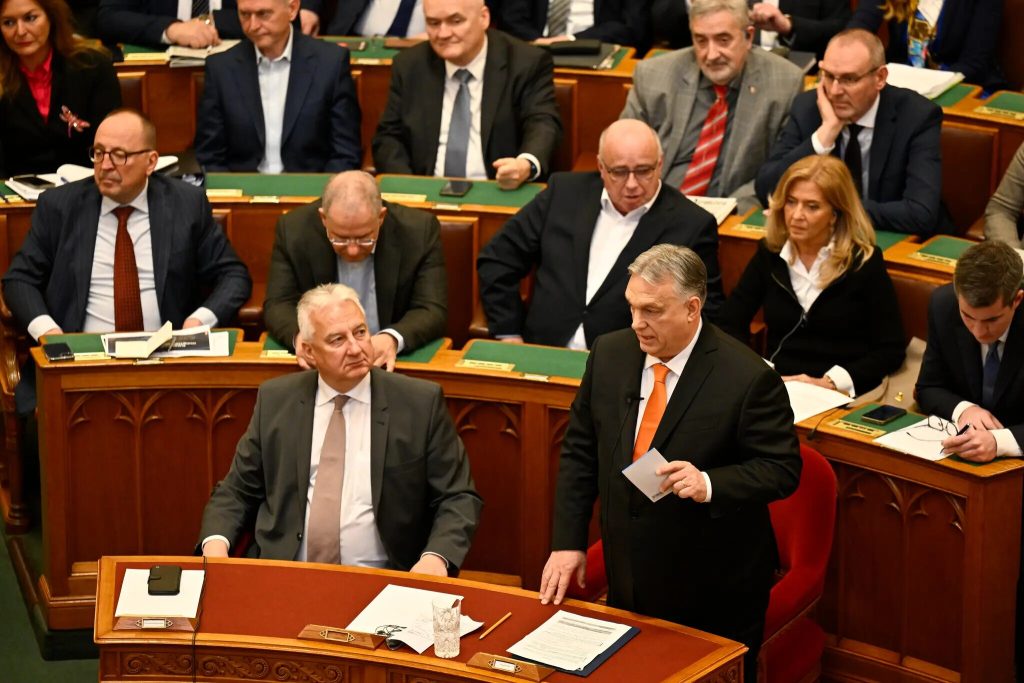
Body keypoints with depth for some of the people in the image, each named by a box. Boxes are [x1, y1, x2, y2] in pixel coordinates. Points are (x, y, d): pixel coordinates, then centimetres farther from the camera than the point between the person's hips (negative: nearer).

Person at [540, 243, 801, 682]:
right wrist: (567, 543, 1)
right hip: (629, 578, 5)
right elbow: (579, 452, 6)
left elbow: (782, 469, -14)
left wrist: (708, 484, -30)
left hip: (714, 588, -5)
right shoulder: (609, 354, -2)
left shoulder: (747, 378, -19)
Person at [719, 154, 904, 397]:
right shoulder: (770, 252, 8)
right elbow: (730, 323, 11)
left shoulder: (863, 261, -2)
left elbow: (891, 349, -3)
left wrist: (830, 383, -15)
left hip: (840, 397, -4)